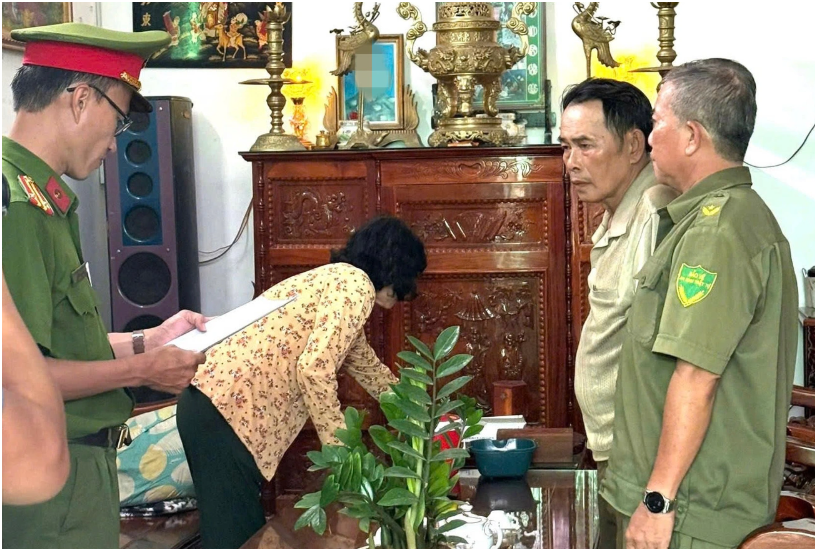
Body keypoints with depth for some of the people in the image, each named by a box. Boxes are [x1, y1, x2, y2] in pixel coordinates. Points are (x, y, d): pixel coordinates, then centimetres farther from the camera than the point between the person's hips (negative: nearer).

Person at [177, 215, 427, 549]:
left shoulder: (338, 280, 23)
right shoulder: (357, 285, -8)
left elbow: (367, 367, 37)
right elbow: (314, 368, -20)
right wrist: (341, 447, -11)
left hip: (216, 401, 10)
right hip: (228, 408, -10)